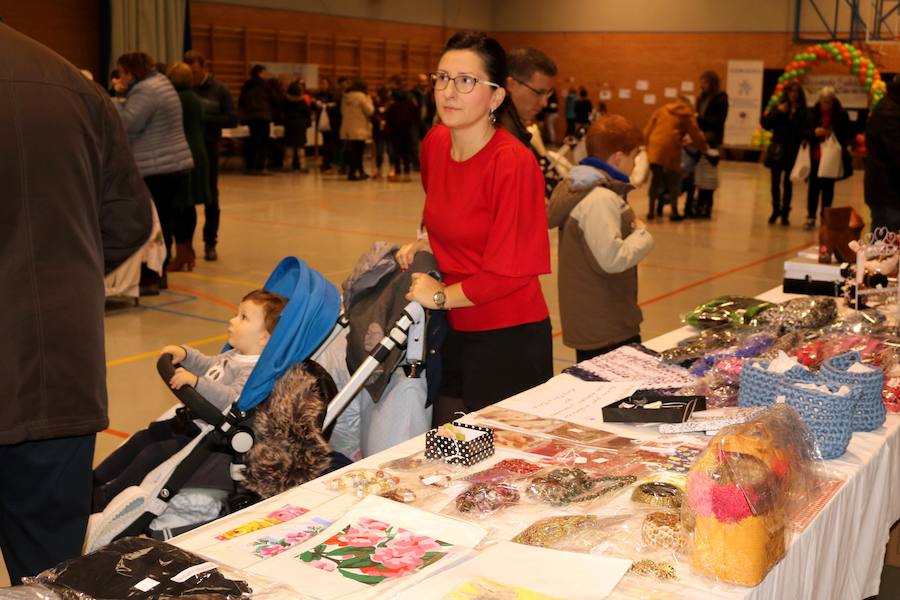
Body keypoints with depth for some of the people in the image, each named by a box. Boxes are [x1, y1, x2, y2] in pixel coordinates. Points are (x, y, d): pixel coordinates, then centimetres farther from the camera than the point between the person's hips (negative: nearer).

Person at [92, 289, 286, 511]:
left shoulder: (253, 370, -23)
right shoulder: (232, 355, 9)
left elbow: (231, 399, -37)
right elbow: (207, 364, 29)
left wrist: (196, 381, -42)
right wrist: (185, 354, 13)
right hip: (191, 419, 11)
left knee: (154, 453, -14)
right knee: (142, 438, 16)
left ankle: (101, 498, -4)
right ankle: (95, 480, 26)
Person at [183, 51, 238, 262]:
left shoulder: (219, 89, 0)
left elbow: (232, 120, -5)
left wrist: (204, 119, -16)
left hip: (208, 150, -1)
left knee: (210, 198, 6)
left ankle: (210, 243, 17)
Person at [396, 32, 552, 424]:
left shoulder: (513, 163, -21)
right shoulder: (435, 142, 0)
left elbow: (509, 272, -19)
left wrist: (441, 295, -10)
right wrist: (428, 244, 5)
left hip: (508, 338, -7)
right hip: (454, 331, 7)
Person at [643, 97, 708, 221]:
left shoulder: (661, 110, 20)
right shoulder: (687, 115, 11)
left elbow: (647, 129, 17)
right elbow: (695, 134, 11)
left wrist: (647, 144, 24)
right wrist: (704, 148, 24)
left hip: (655, 145, 3)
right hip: (671, 147, -3)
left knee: (655, 179, 10)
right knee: (673, 180, 8)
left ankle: (651, 211, 11)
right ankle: (674, 212, 10)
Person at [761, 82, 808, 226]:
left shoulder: (803, 111, 0)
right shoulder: (780, 107, 4)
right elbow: (765, 124, -2)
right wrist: (778, 112, -11)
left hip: (793, 151, -1)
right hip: (777, 150, 1)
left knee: (787, 182, 5)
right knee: (775, 182, 3)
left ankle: (784, 213, 14)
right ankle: (776, 210, 19)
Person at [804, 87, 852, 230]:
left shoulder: (841, 115, -3)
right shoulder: (812, 113, 2)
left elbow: (847, 135, -1)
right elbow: (804, 133, 4)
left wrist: (834, 135, -19)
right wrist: (814, 132, -16)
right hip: (815, 157, 1)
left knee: (828, 188, 7)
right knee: (814, 186, 3)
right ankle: (811, 217, 10)